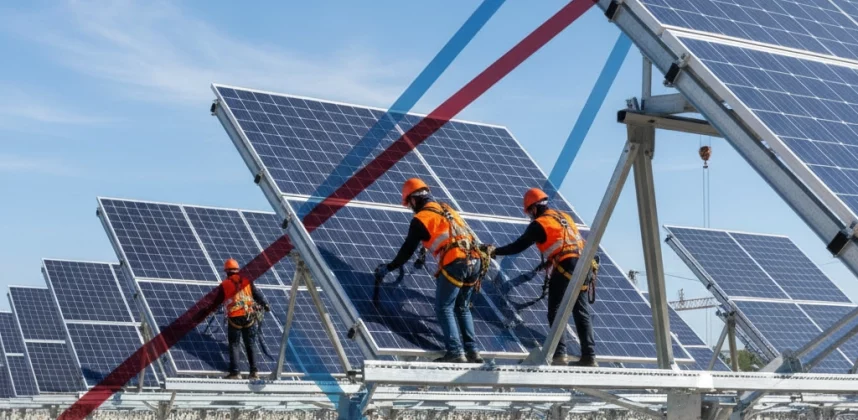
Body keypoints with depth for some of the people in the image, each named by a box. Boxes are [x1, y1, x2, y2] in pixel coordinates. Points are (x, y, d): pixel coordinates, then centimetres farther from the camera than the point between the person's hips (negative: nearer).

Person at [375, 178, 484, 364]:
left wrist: (388, 268, 18)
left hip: (454, 263, -7)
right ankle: (472, 351, 12)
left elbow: (407, 250, 5)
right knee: (462, 308, 17)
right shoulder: (447, 210, 23)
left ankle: (455, 352, -7)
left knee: (444, 308, 2)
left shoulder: (420, 219, 2)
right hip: (474, 261, 7)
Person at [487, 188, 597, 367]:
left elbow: (518, 246, 2)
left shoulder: (539, 224, -1)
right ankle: (589, 356, 4)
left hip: (564, 267, -7)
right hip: (582, 266, 7)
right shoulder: (564, 217, 21)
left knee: (555, 313, -1)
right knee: (582, 313, 6)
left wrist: (495, 251, 14)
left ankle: (560, 354, -10)